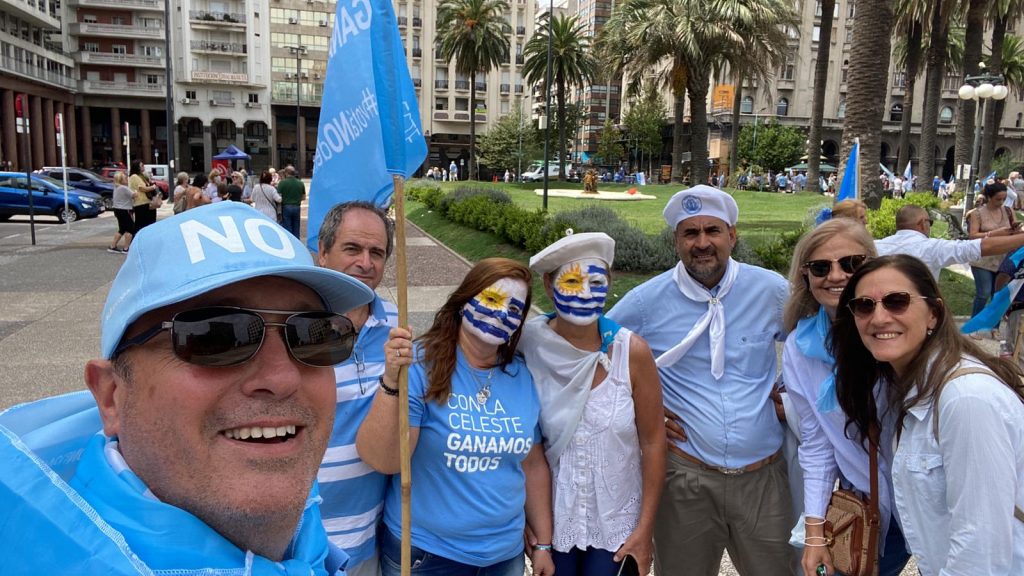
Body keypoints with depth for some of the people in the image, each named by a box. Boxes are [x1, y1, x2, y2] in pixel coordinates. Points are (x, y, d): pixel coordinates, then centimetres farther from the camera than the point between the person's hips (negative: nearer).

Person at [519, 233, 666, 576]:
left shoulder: (631, 352, -14)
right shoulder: (529, 347, -13)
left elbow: (653, 442, -7)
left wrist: (645, 528, -6)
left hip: (617, 523, 0)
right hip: (551, 518, 1)